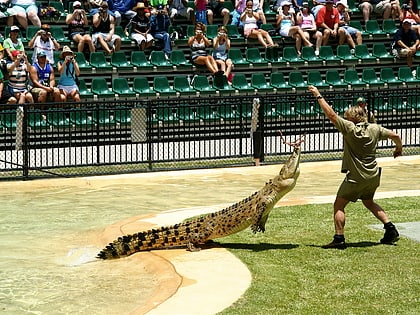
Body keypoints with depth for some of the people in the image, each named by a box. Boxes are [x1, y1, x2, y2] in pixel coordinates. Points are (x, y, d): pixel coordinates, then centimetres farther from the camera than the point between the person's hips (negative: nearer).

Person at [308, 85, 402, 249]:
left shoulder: (350, 128, -15)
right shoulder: (374, 129, 0)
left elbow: (331, 114, -17)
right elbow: (395, 135, 7)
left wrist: (318, 96, -9)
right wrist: (399, 148, 28)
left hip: (356, 178, -7)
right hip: (373, 176, 7)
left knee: (339, 205, 3)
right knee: (368, 202, 28)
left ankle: (339, 238, -5)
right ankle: (390, 228, 19)